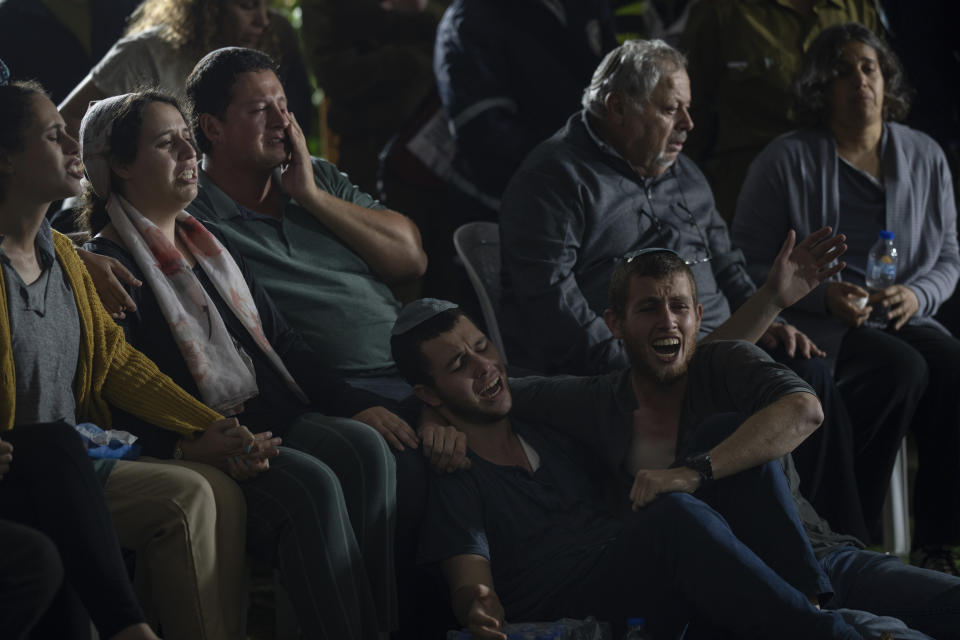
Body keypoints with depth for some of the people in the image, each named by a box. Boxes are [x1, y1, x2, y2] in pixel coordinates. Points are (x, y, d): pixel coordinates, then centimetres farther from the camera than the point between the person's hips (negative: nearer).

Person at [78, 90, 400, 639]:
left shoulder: (211, 248, 25)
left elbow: (282, 343, 21)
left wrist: (355, 403, 6)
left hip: (276, 418, 7)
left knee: (363, 447, -23)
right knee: (311, 486, -32)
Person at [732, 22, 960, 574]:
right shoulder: (787, 162, -1)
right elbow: (746, 264, -1)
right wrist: (823, 294, -16)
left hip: (902, 318, 4)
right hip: (815, 325, -4)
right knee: (902, 369, -34)